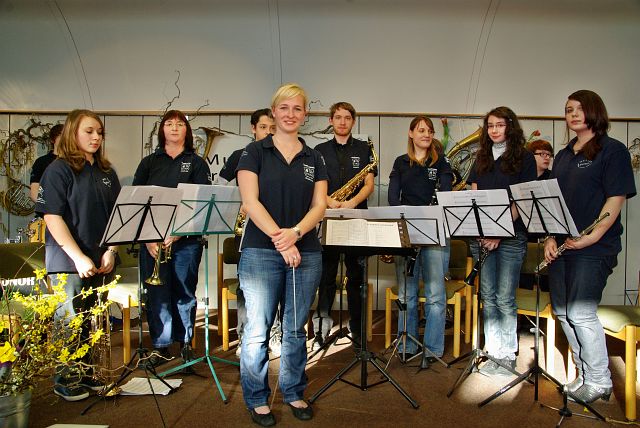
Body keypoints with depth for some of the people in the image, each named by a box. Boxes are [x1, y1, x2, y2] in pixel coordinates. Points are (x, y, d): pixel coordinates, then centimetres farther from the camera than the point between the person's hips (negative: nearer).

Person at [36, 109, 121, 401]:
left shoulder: (107, 172, 11)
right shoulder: (58, 170, -5)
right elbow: (52, 217, -12)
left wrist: (110, 252, -2)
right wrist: (79, 257, -16)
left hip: (100, 262, 5)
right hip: (68, 262, -5)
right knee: (69, 322, 4)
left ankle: (85, 374, 27)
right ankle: (64, 380, 20)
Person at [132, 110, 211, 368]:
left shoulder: (197, 163, 7)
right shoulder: (149, 163, 12)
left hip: (187, 239, -1)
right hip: (152, 239, 2)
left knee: (185, 293, 4)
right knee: (157, 294, 4)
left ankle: (185, 342, 21)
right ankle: (160, 346, 18)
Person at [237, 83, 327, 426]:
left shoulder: (313, 158, 12)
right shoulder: (255, 152, 2)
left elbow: (319, 206, 4)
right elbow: (250, 202, -8)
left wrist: (296, 232, -15)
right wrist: (280, 240, -17)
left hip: (306, 253, 3)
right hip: (260, 252, -3)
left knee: (296, 328, 12)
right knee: (257, 330, 3)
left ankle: (294, 393, 31)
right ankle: (257, 398, 22)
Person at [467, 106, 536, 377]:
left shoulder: (524, 158, 1)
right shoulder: (481, 159, 14)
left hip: (511, 236, -4)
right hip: (482, 235, 4)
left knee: (505, 299, -3)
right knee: (488, 296, 7)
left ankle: (508, 356, 10)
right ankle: (493, 353, 17)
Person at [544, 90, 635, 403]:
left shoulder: (613, 150, -2)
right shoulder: (563, 156, 18)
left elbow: (616, 198, -10)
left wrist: (592, 237, -18)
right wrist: (550, 238, 3)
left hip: (594, 249, -7)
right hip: (561, 246, 7)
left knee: (580, 313, -9)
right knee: (563, 313, 10)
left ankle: (600, 381, 11)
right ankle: (585, 374, 28)